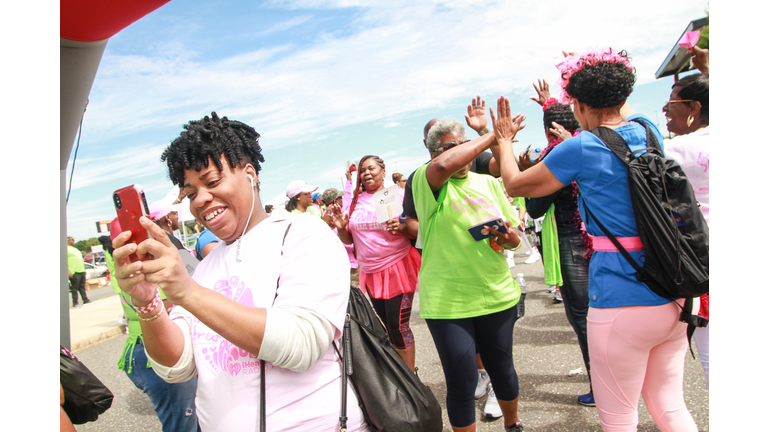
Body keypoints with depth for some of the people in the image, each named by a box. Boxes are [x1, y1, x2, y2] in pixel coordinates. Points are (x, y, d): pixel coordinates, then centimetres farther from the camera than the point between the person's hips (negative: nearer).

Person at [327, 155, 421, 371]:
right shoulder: (356, 201, 9)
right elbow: (348, 240, 14)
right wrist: (341, 227, -6)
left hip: (397, 268, -5)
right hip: (370, 272, 5)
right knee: (384, 324, 13)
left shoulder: (398, 194, -4)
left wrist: (402, 228, -26)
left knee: (398, 325, -6)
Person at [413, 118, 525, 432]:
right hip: (447, 302, -4)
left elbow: (515, 238, 13)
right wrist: (493, 136, -21)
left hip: (498, 296, 5)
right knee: (461, 382, 2)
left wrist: (508, 237, -11)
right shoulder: (425, 181, -6)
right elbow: (444, 165, -31)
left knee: (501, 368, 18)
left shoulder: (489, 183, 10)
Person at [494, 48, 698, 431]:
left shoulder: (580, 148, -13)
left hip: (622, 302, -7)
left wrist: (504, 140, 17)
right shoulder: (648, 131, 5)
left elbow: (514, 185, 1)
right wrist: (605, 72, 43)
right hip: (672, 297, 7)